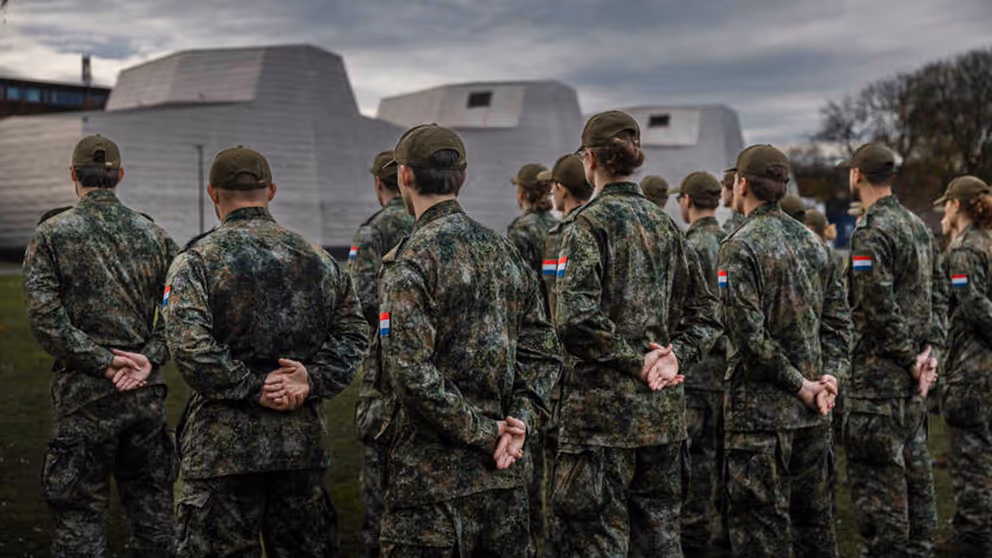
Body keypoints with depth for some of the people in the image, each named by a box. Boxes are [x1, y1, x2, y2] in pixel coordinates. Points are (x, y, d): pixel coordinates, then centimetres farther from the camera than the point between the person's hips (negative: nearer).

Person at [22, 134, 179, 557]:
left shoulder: (52, 234, -3)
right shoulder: (153, 234, 8)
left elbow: (44, 315, -12)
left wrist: (101, 360, -10)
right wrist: (150, 358, -4)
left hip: (85, 394, -3)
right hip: (147, 393, 4)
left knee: (80, 511, 4)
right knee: (150, 503, 14)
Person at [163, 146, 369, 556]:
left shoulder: (196, 261, -5)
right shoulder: (318, 260, 9)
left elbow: (190, 347, -17)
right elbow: (352, 333, 5)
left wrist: (252, 387, -12)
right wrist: (313, 379, -3)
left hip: (225, 445, -4)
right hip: (302, 442, 4)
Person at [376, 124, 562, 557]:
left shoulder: (408, 262, -12)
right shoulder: (504, 252, 10)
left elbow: (412, 375, -20)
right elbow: (543, 352, 9)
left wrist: (486, 433, -13)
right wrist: (519, 420, -2)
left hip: (433, 477, -6)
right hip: (504, 475, 7)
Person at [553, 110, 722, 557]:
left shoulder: (589, 224, -9)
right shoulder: (665, 224, 12)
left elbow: (576, 320, -22)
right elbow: (705, 313, 15)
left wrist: (635, 361, -12)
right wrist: (675, 355, 1)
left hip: (604, 408, -7)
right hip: (664, 410, 7)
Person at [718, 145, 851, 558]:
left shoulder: (740, 247, -12)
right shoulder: (812, 241, 11)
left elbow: (749, 333, -19)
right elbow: (838, 318, 10)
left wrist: (801, 385, -12)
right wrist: (831, 374, 1)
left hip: (761, 409, -7)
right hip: (813, 414, 7)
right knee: (814, 516, 17)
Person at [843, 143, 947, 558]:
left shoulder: (871, 232, -15)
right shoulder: (919, 227, 13)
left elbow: (878, 307, -21)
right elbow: (939, 294, 13)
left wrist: (910, 359, -13)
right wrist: (931, 349, 5)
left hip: (879, 371, -9)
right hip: (913, 373, 9)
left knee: (876, 469, -4)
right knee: (913, 462, 16)